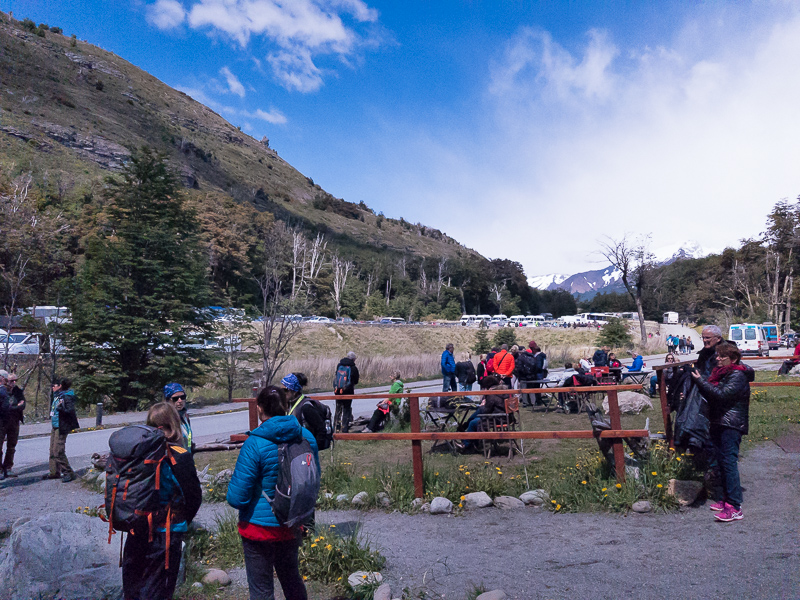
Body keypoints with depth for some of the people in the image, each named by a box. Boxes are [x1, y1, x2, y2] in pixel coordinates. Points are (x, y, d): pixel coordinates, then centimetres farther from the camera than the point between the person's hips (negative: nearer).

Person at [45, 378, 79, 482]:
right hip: (55, 426, 10)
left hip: (62, 427, -10)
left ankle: (68, 473, -4)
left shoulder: (67, 397, -15)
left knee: (58, 451, -12)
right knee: (53, 450, 13)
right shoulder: (57, 396, 13)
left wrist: (61, 408, -33)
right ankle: (54, 472, 23)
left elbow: (70, 411, -24)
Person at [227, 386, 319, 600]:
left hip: (259, 527, -4)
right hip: (292, 526, 5)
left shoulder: (255, 443, -22)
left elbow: (237, 497, -18)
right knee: (292, 579, 26)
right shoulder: (306, 437, -6)